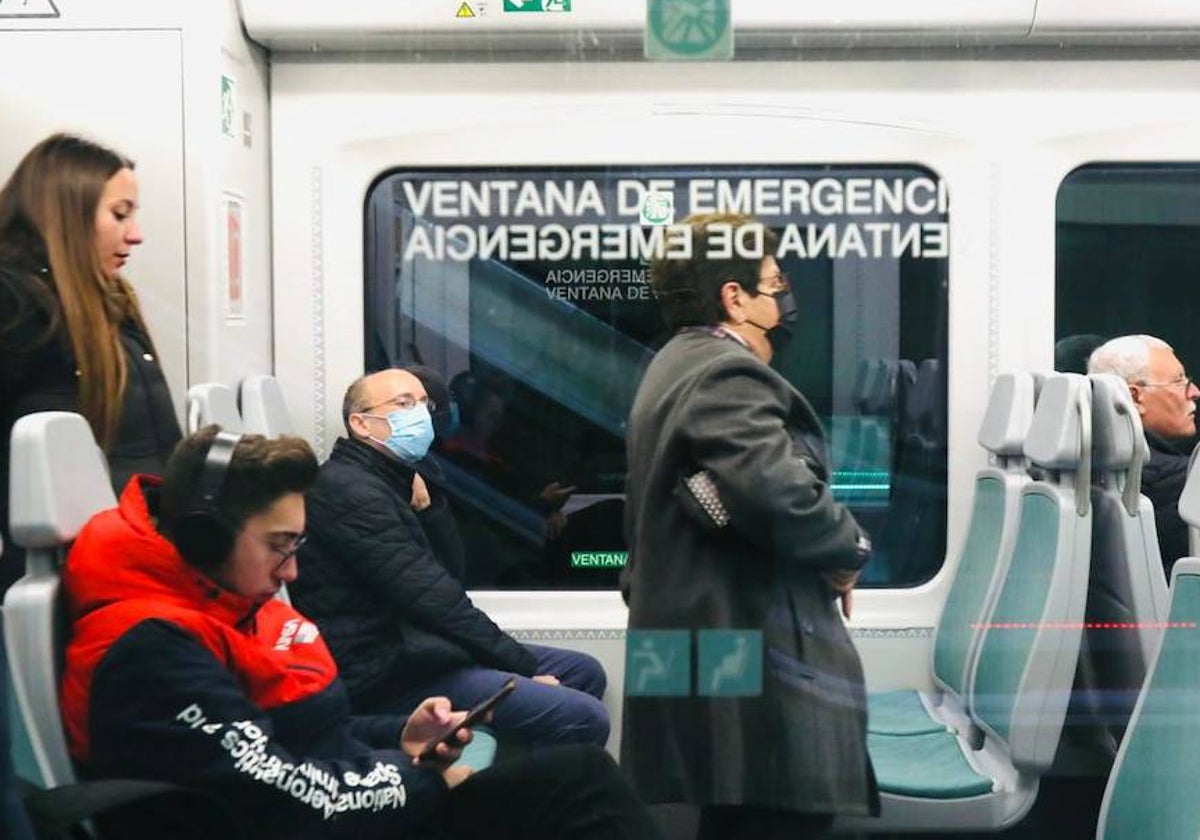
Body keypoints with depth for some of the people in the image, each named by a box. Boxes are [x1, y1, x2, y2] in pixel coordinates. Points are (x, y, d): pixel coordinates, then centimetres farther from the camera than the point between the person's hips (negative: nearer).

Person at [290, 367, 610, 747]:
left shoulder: (389, 481, 16)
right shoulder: (350, 491, -16)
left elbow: (449, 567, 11)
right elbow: (433, 599, -20)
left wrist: (426, 501, -5)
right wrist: (524, 665, -13)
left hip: (417, 648, 10)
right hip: (389, 676, -10)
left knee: (586, 672, 13)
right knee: (585, 719, -19)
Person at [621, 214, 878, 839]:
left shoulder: (676, 367, 20)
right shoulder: (726, 372, -14)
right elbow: (779, 494, -28)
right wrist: (847, 550, -10)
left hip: (715, 641, 11)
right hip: (752, 650, -11)